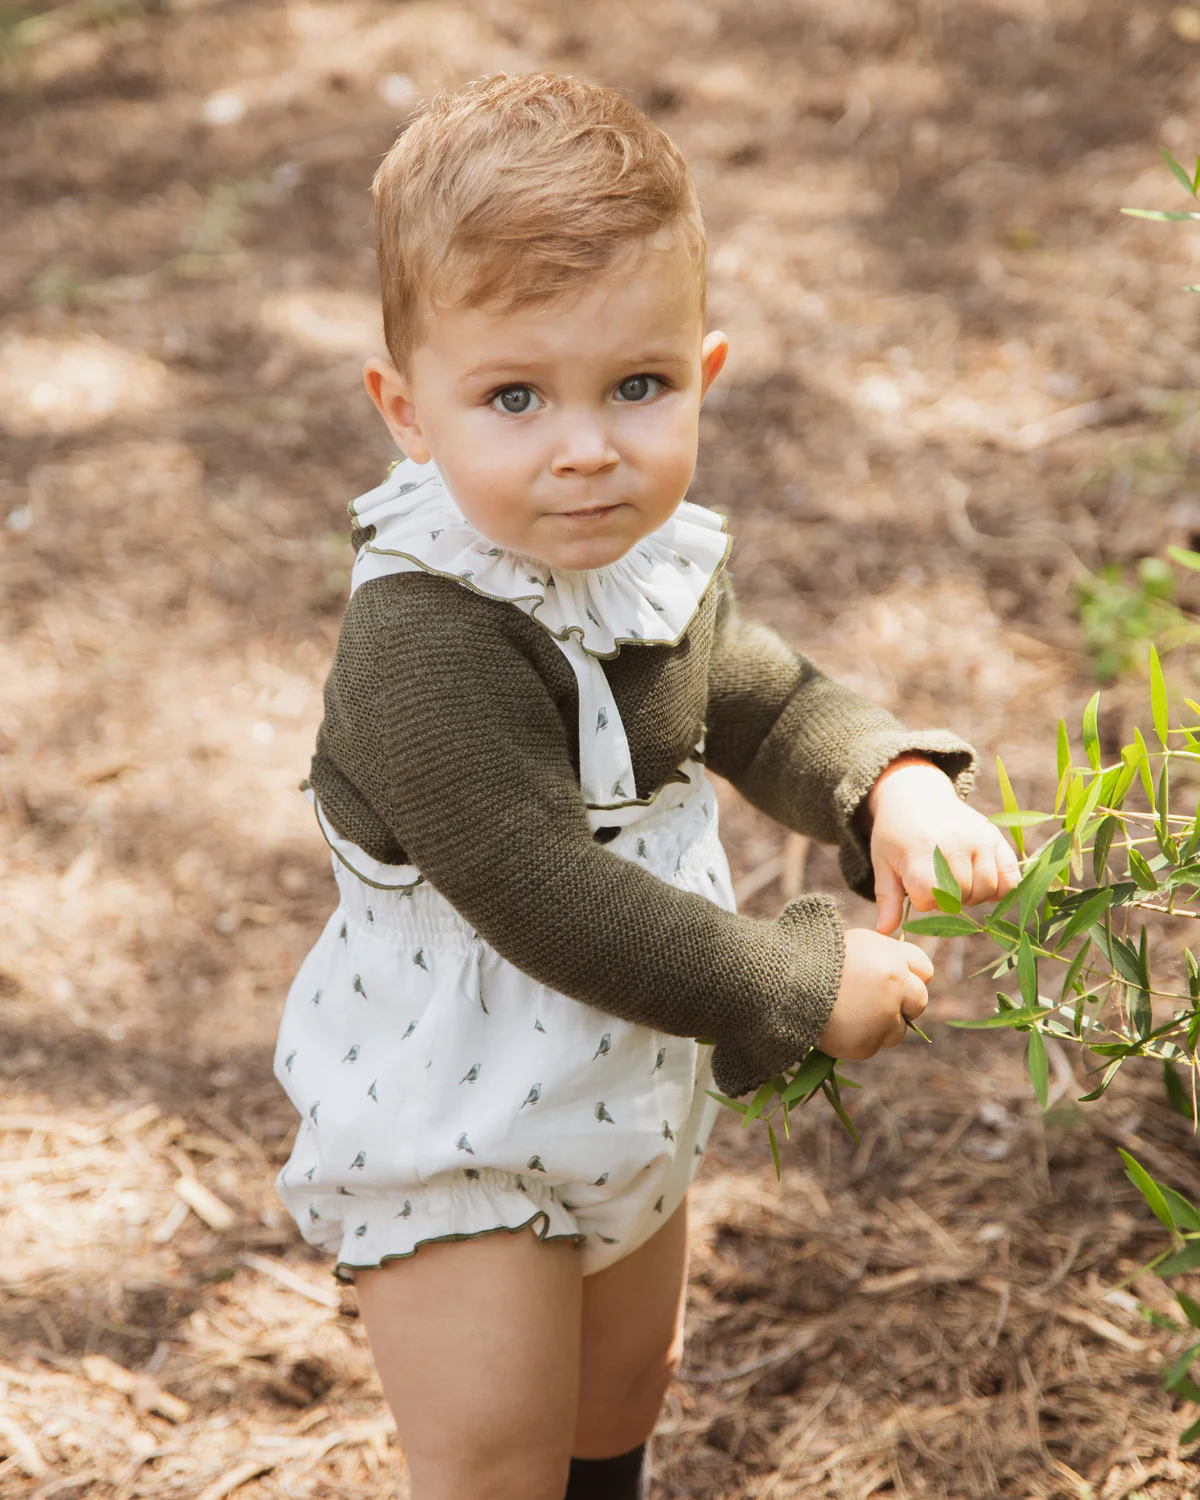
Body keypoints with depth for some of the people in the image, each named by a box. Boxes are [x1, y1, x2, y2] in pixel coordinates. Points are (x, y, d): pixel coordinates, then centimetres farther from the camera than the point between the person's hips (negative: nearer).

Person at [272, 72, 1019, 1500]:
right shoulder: (429, 644, -34)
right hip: (450, 1133, -8)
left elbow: (765, 701, 10)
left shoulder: (646, 556, -7)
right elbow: (543, 900, -35)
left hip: (626, 1092, 8)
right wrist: (803, 986, -26)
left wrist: (893, 783, -11)